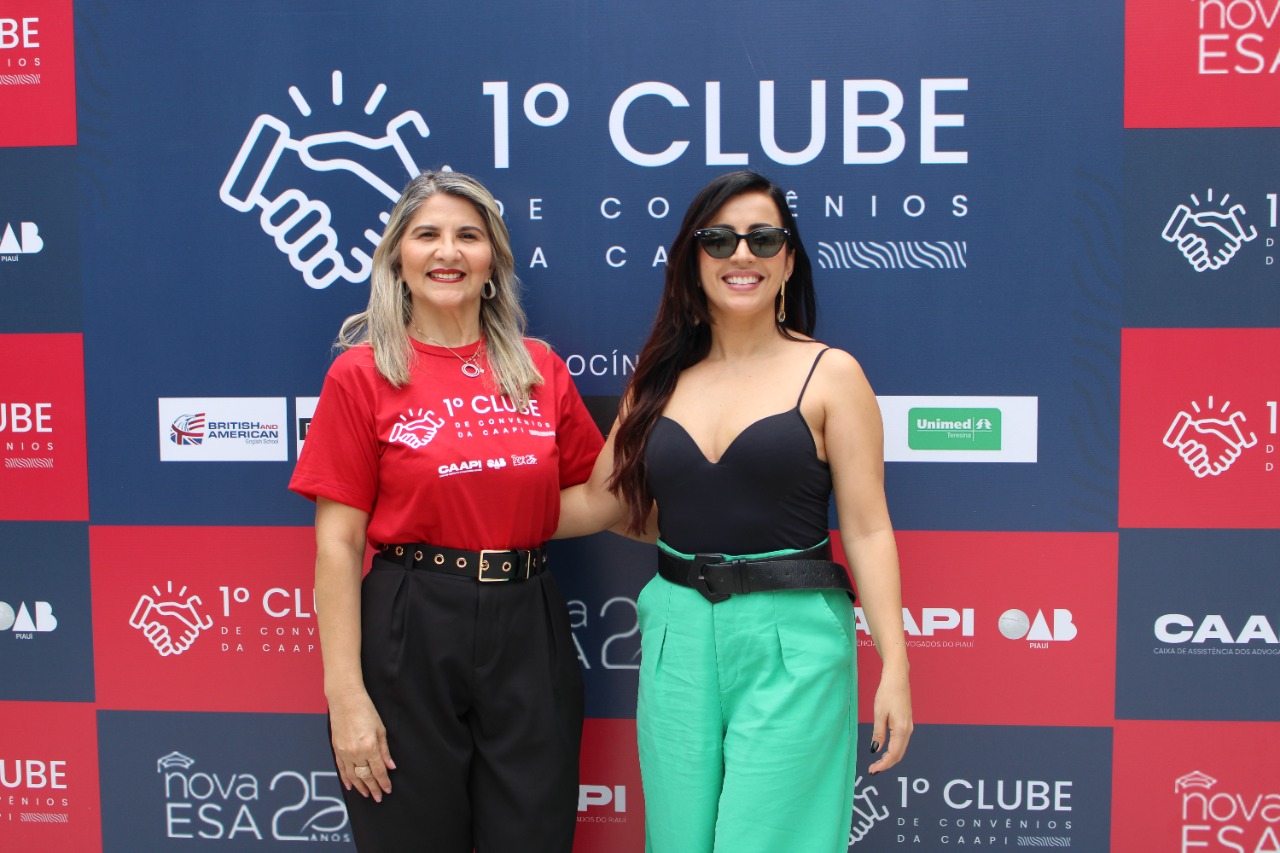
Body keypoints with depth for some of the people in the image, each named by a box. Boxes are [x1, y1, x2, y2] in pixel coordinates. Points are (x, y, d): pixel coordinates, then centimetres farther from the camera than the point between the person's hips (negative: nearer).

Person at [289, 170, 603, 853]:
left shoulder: (539, 368, 7)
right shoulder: (362, 374, -3)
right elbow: (338, 544, -6)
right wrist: (346, 696, -11)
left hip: (527, 629, 3)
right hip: (411, 632, -3)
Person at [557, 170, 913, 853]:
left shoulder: (829, 374, -3)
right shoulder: (662, 379, 8)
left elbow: (867, 529, -5)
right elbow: (601, 500, 11)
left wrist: (894, 667, -9)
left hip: (790, 640, -4)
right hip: (677, 637, 4)